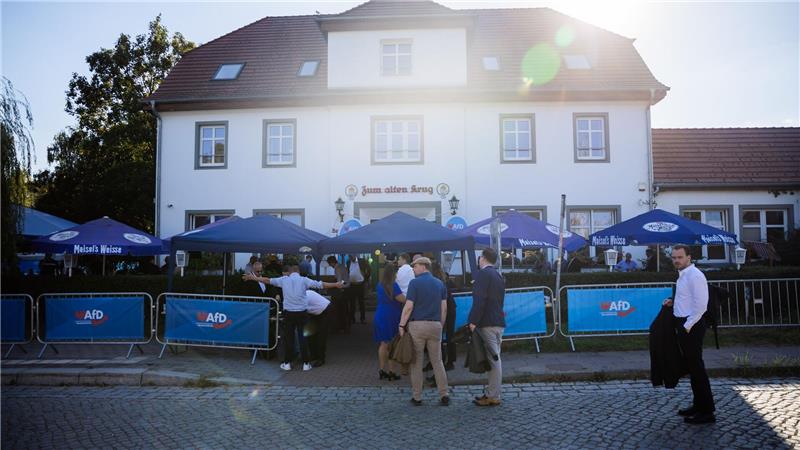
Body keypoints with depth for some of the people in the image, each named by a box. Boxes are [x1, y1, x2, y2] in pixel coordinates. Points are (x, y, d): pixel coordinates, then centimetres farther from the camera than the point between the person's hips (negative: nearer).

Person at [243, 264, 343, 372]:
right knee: (303, 337, 7)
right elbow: (321, 285, -4)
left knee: (288, 337, 11)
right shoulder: (304, 280, -1)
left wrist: (254, 278, 29)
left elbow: (268, 280, 15)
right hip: (302, 313, -1)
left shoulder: (284, 280, 4)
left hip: (288, 313, 1)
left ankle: (287, 363, 17)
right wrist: (336, 285, 3)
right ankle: (306, 363, 10)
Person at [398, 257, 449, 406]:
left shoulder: (415, 283, -6)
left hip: (417, 325, -4)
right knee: (437, 362, 11)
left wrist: (402, 325, -5)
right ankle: (444, 395, 9)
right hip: (435, 325, 4)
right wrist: (441, 325, 15)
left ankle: (417, 397, 10)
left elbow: (409, 306, -12)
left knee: (416, 363, 5)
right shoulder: (440, 284, 10)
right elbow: (444, 308, 7)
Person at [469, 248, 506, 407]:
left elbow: (479, 300, -20)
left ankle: (493, 397, -1)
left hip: (487, 323, -9)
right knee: (495, 358, 13)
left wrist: (473, 321, -19)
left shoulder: (482, 274, -10)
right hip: (499, 322, 9)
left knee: (493, 359, -6)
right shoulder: (498, 275, 18)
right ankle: (492, 393, 20)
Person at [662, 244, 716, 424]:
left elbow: (700, 305, -21)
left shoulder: (694, 275, -16)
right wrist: (673, 302, 8)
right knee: (691, 366, 17)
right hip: (684, 324, 10)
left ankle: (706, 411, 6)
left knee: (696, 367, -3)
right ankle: (698, 404, 29)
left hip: (691, 326, -10)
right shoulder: (683, 275, 14)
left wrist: (687, 326, -18)